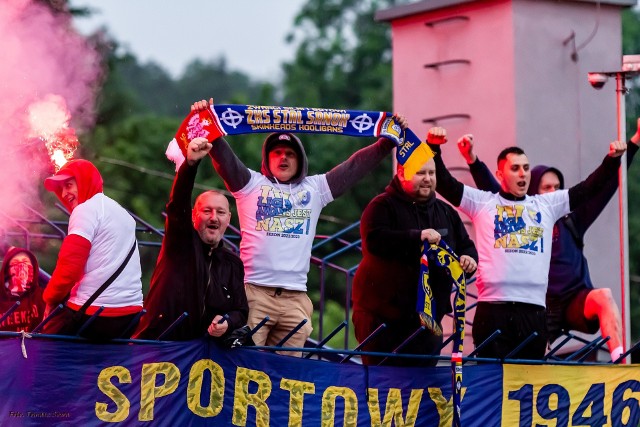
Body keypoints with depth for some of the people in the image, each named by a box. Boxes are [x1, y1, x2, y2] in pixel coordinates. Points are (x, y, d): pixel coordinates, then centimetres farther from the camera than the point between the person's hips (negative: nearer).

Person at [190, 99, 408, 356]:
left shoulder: (314, 189, 20)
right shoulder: (251, 184, 12)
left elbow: (353, 167, 19)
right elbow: (224, 159, -1)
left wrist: (388, 142, 14)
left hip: (295, 298, 3)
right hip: (254, 293, -3)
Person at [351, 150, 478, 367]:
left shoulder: (446, 212, 16)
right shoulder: (383, 206, -5)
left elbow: (466, 245, 21)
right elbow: (374, 240, -21)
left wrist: (469, 258, -4)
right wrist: (417, 236, -29)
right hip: (384, 312, -6)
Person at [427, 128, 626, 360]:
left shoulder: (546, 204, 18)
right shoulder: (483, 202, 10)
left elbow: (588, 188, 17)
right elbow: (444, 183, 5)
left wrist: (612, 159, 8)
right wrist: (434, 148, -6)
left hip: (534, 309, 3)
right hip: (493, 308, -3)